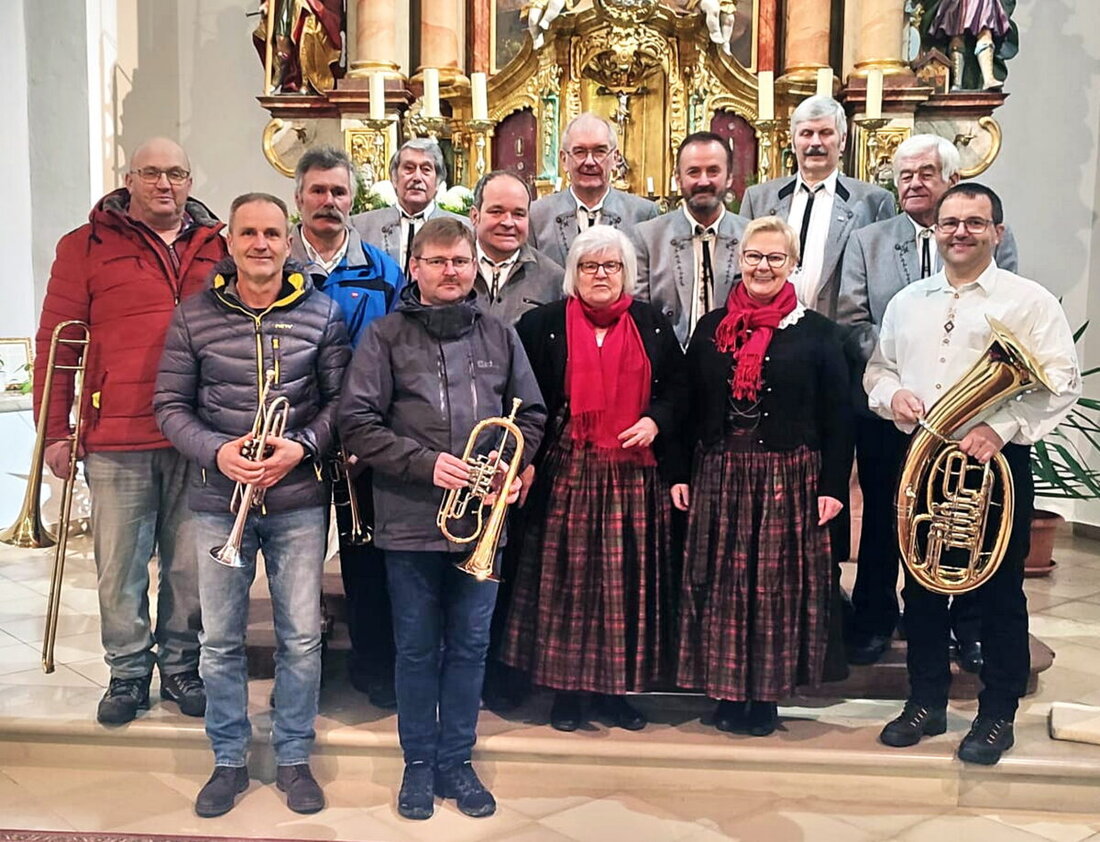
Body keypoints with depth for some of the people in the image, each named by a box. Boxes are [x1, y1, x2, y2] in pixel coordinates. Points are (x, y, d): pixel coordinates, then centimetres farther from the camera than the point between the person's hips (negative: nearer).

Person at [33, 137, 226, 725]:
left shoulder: (217, 247, 10)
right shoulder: (86, 247, 5)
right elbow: (55, 342, 4)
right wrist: (54, 431, 0)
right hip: (116, 441, -1)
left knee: (191, 568, 10)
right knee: (119, 569, 7)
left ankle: (181, 666, 27)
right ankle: (128, 672, 24)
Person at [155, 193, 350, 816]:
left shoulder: (322, 313, 1)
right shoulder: (195, 316, 1)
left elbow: (339, 398, 2)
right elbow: (171, 406, 2)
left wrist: (302, 446, -14)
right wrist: (217, 451, -14)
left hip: (300, 501, 0)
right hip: (219, 499, 1)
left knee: (302, 636, 6)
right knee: (221, 639, 9)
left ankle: (294, 758, 24)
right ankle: (229, 761, 26)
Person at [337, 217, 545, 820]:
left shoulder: (500, 336, 9)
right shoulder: (386, 336, -1)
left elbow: (531, 415, 13)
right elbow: (357, 424, -7)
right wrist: (423, 462, -16)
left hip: (481, 520, 3)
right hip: (409, 521, -2)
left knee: (469, 646, 11)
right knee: (416, 648, 9)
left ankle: (457, 763, 26)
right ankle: (419, 765, 25)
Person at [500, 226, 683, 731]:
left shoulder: (652, 326, 11)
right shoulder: (543, 325, 3)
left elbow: (677, 387, 15)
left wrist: (656, 421, -4)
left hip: (633, 475, 2)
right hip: (566, 473, -2)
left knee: (627, 578, 5)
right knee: (565, 576, 1)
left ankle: (616, 688, 17)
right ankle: (566, 688, 13)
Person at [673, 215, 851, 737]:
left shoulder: (815, 332, 1)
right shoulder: (712, 328, 8)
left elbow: (836, 417, -1)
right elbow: (689, 406, 9)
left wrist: (833, 487, -6)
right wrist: (681, 474, 4)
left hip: (789, 479, -2)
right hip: (719, 477, 3)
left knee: (779, 585, 3)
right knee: (721, 584, 6)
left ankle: (766, 694, 16)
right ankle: (727, 691, 19)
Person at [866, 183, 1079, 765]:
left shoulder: (1029, 301, -2)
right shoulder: (906, 302, 13)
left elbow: (1061, 383, -9)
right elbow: (877, 369, 18)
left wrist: (1001, 428, -21)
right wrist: (892, 393, -5)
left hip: (996, 462, -4)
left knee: (999, 593, 4)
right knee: (922, 588, 11)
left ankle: (997, 716, 19)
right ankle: (926, 703, 26)